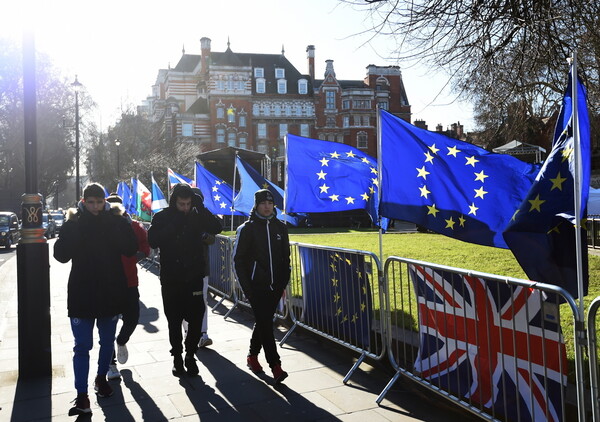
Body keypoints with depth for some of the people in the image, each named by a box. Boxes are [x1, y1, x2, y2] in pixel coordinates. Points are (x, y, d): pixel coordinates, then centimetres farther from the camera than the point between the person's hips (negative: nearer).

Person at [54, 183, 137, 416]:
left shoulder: (115, 222, 0)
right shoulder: (74, 224, -2)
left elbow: (131, 249, -12)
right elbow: (61, 255, -12)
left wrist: (120, 224, -20)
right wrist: (71, 226, -20)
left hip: (111, 293, 2)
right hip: (82, 294, -1)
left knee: (107, 341, 17)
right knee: (82, 346, -2)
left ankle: (101, 378, 37)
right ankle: (82, 397, 2)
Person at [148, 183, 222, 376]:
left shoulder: (197, 216, 1)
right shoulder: (162, 217, -3)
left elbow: (216, 228, -14)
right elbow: (153, 240, -17)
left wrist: (200, 207, -20)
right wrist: (174, 225, -23)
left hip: (194, 278, 1)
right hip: (171, 279, -1)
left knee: (196, 319, 2)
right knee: (174, 321, 10)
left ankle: (190, 355, 23)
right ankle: (177, 356, 27)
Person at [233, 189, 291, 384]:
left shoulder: (280, 227, 8)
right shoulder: (247, 229, -5)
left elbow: (286, 257, 15)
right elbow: (238, 259, -4)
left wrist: (284, 282, 10)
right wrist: (246, 287, -9)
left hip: (275, 286, 5)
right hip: (256, 286, -5)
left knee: (263, 322, 15)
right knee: (265, 324, -8)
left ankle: (252, 356, 32)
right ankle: (275, 366, -6)